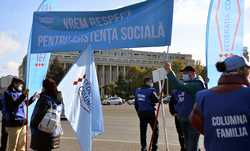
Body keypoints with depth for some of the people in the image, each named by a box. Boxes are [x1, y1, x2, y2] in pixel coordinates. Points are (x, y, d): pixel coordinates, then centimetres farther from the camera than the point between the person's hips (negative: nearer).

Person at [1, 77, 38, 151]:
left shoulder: (19, 93, 12)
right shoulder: (8, 93, -8)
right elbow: (13, 106, -23)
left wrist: (32, 98, 19)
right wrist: (23, 96, -28)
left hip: (22, 123, 8)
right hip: (13, 123, -8)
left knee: (22, 145, 18)